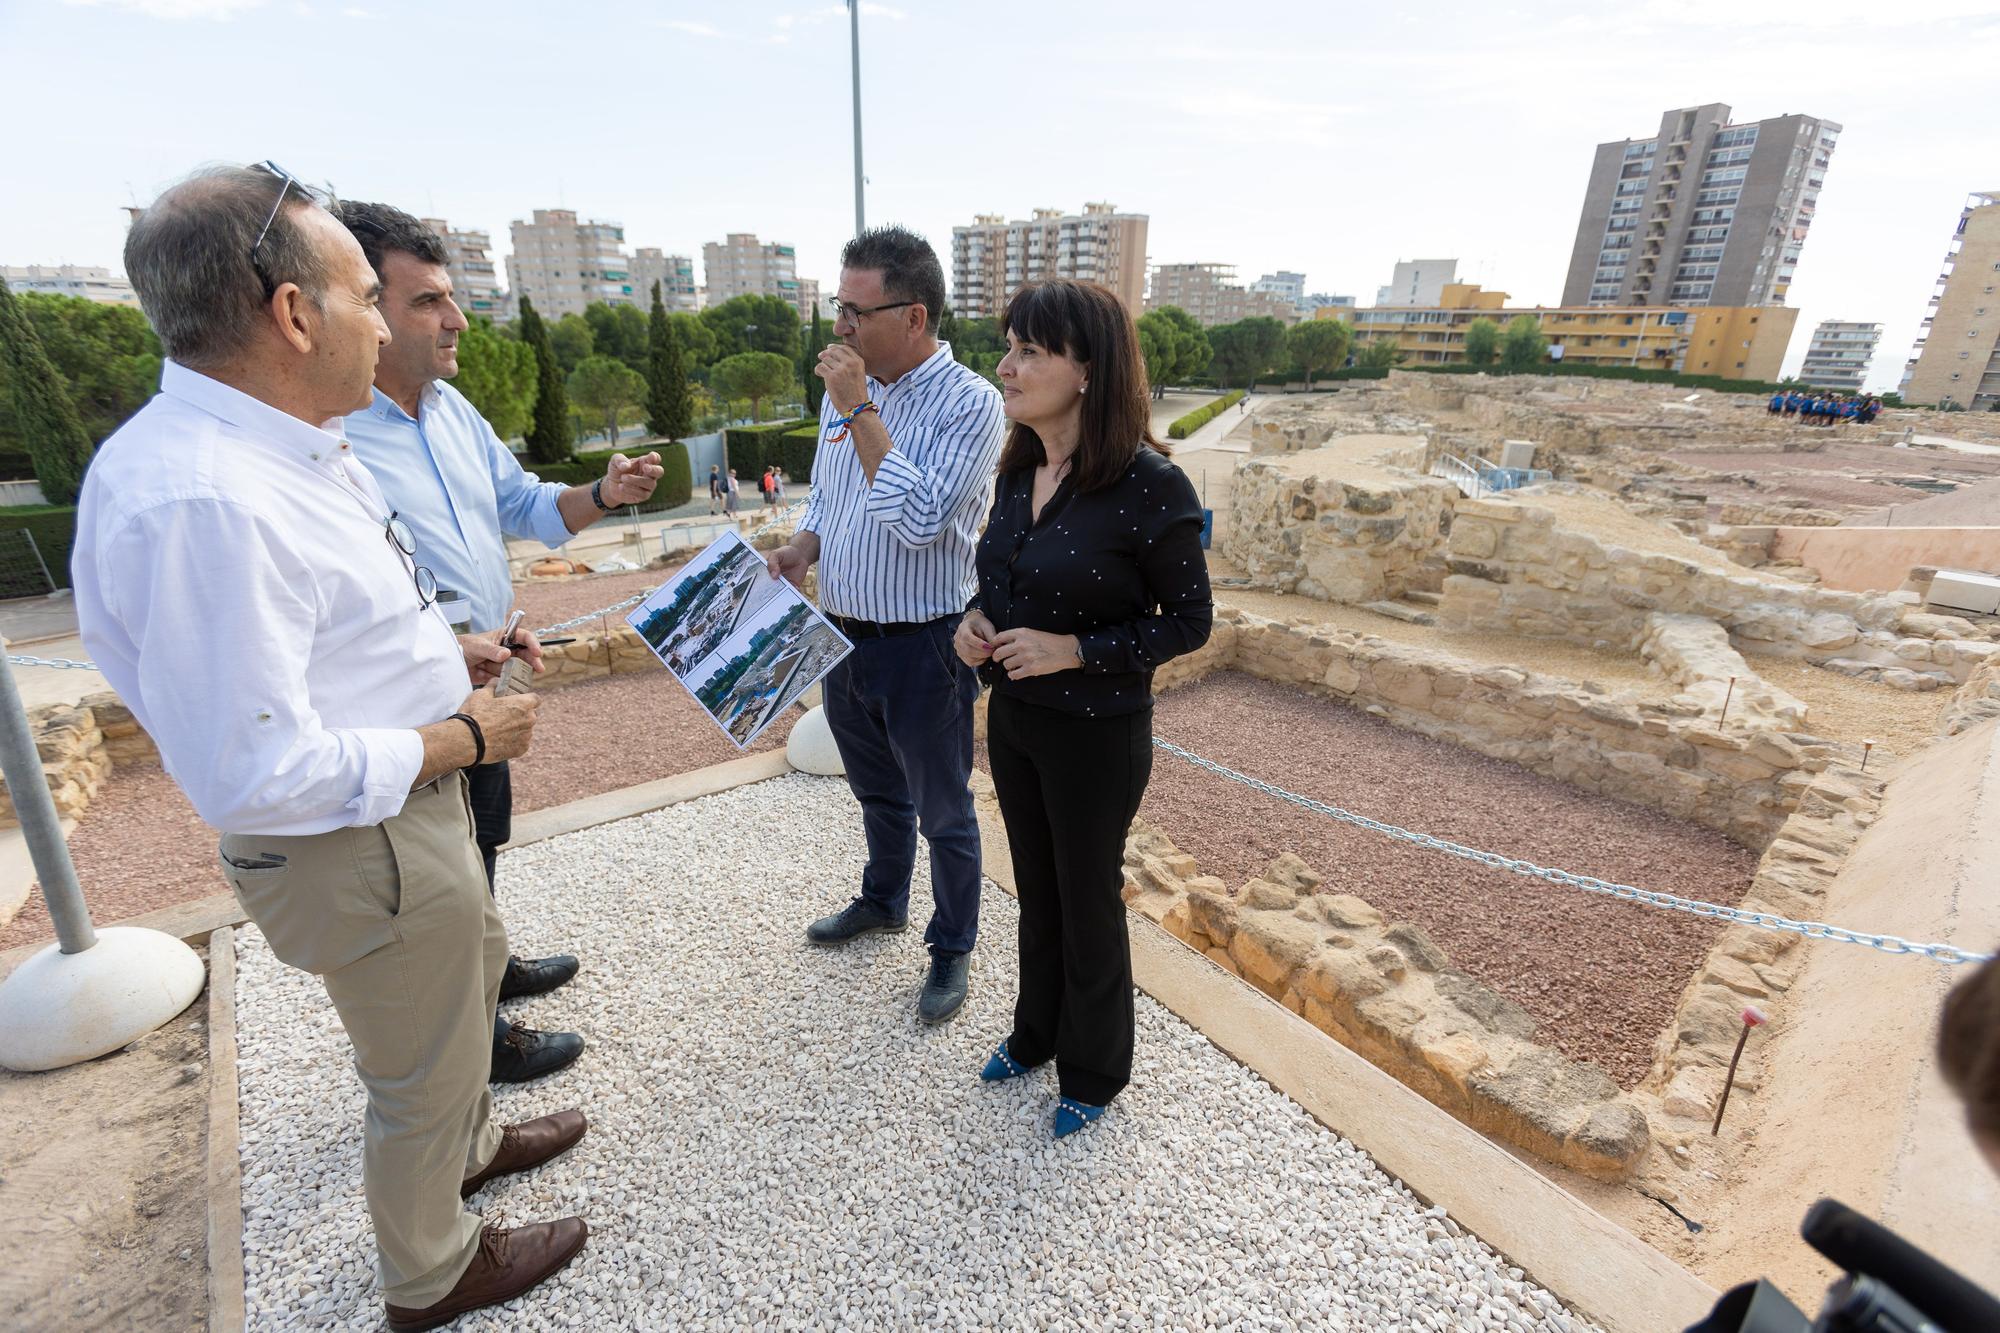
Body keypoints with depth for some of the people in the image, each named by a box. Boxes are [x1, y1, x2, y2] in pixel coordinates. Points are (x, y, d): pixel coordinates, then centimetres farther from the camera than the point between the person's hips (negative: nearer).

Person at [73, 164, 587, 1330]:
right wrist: (466, 738, -22)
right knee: (423, 1073, 16)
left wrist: (450, 656, 2)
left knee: (476, 965, 33)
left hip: (416, 798, 10)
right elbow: (256, 772, -32)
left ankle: (470, 1143, 62)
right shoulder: (198, 500, -32)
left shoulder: (289, 445, -1)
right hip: (359, 849, -10)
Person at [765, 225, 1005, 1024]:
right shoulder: (844, 389, 5)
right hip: (844, 636, 7)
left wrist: (860, 410, -24)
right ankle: (883, 901, 50)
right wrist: (799, 552, -5)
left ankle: (953, 949, 32)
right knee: (877, 792, 25)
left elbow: (920, 519, -27)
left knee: (943, 812, 10)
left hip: (923, 648, -6)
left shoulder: (970, 403, -16)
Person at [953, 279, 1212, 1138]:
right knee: (1037, 891, 23)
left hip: (1098, 735, -6)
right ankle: (1037, 1032, 49)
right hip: (1012, 719, 6)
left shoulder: (1148, 484, -21)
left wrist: (1071, 651, -23)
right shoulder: (1020, 470, 0)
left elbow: (1189, 620, -14)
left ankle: (1092, 1072, 40)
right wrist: (977, 620, -8)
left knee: (1088, 904, 14)